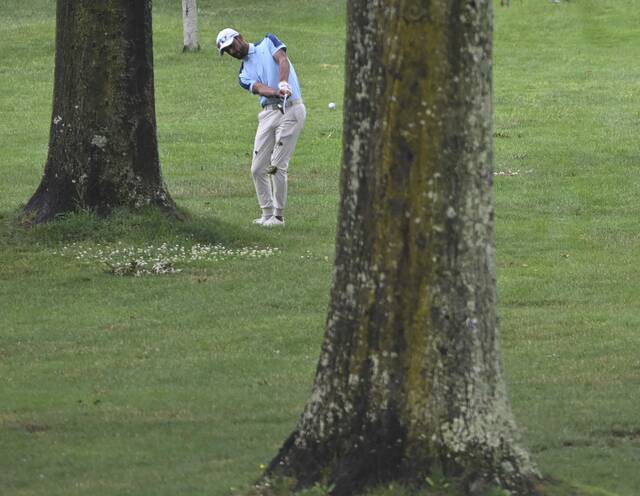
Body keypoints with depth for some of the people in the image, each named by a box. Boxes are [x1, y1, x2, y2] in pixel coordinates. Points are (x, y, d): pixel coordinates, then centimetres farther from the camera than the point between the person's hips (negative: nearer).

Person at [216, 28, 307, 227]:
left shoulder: (268, 43, 8)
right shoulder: (244, 74, 17)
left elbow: (283, 61, -10)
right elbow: (259, 88, -5)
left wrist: (283, 84, -32)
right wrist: (277, 93, -28)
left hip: (291, 110, -6)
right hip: (269, 112, 6)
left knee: (277, 166, -10)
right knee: (258, 169, 2)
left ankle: (278, 216, -2)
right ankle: (267, 214, 13)